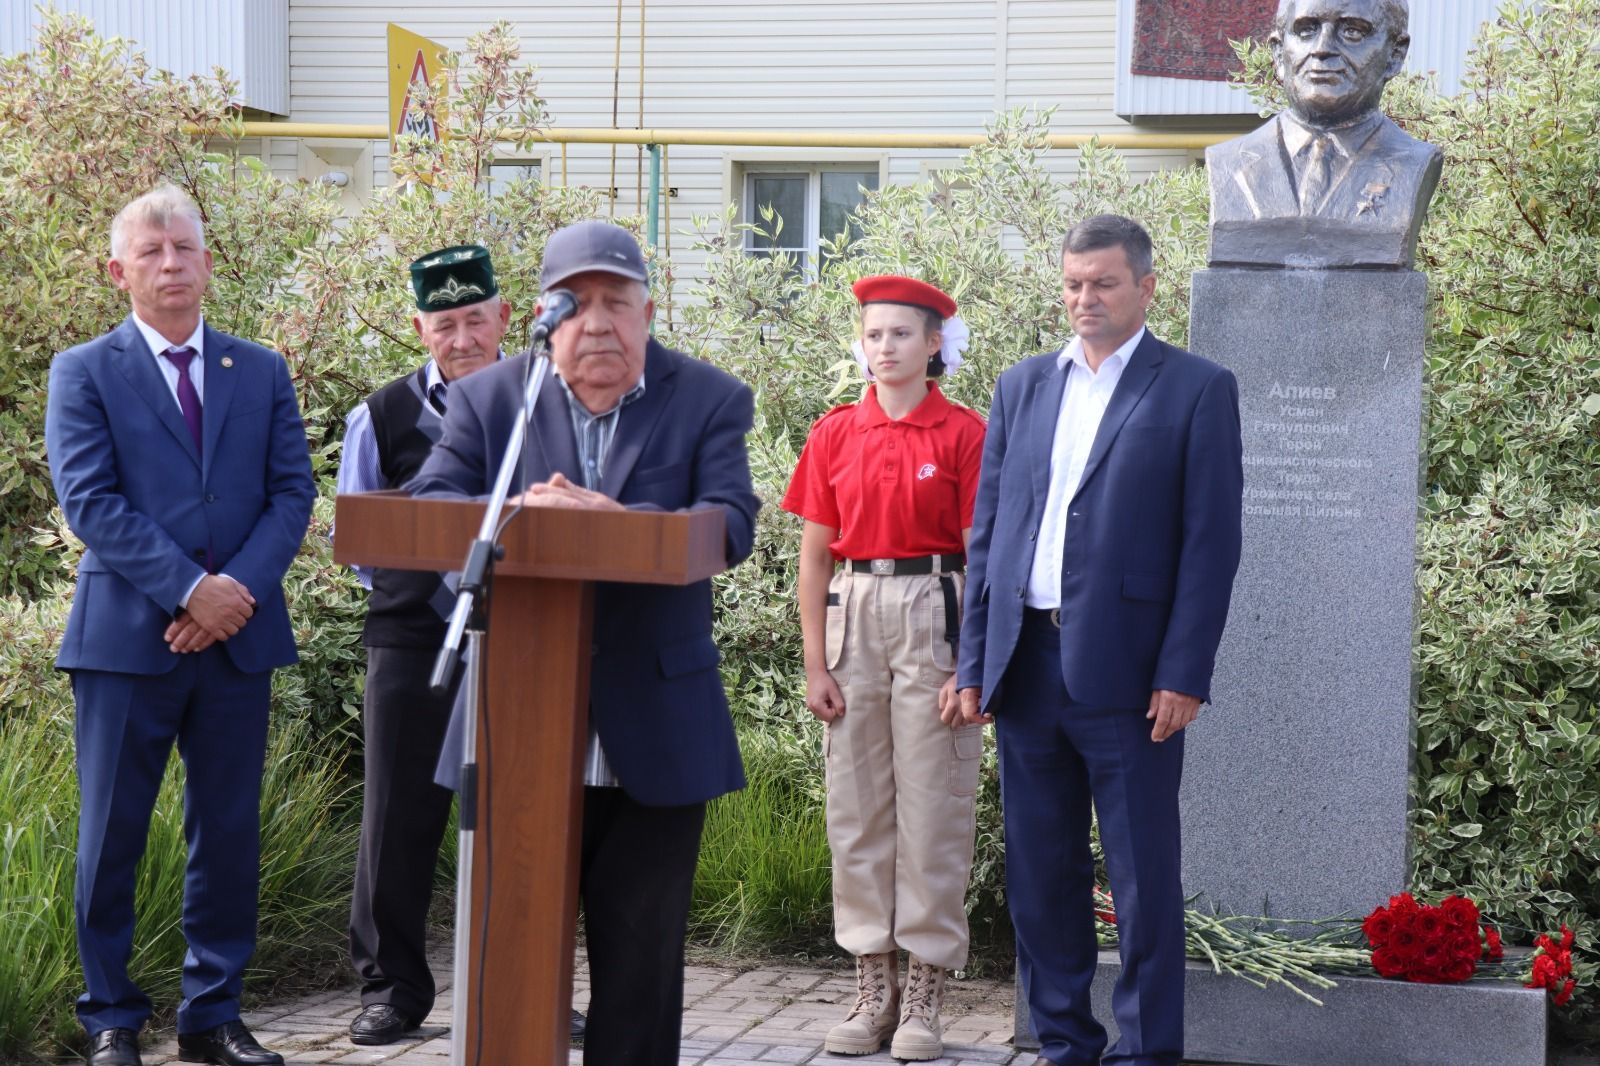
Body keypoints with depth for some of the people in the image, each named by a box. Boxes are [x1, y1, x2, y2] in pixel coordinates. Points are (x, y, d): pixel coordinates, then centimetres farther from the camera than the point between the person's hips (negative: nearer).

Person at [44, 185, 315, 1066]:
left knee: (230, 835, 7)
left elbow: (293, 492, 5)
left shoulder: (262, 372, 12)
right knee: (112, 837, 3)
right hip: (127, 634, -3)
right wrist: (190, 589, -17)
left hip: (239, 635, 3)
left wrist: (241, 587, -12)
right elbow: (89, 502, -9)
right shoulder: (84, 374, 2)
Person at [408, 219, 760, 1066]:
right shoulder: (487, 398, 4)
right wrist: (516, 514, -27)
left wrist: (614, 519, -29)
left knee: (642, 958, 8)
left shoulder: (709, 400, 0)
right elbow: (426, 504, -7)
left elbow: (731, 522, -13)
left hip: (655, 732, -1)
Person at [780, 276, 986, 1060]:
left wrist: (972, 666, -10)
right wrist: (815, 665, 1)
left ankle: (924, 997, 7)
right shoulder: (835, 433, 6)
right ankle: (873, 989, 16)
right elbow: (814, 554, 7)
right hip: (855, 614, 4)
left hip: (934, 614, -3)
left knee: (932, 810, 0)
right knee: (856, 805, 6)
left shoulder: (964, 434, -3)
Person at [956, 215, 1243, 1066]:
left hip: (1125, 671, -5)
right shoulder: (1022, 387, 13)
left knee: (1143, 876, 1)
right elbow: (987, 531, 13)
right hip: (1026, 666, 5)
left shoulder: (1197, 389, -1)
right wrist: (975, 662, 8)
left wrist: (1184, 675, -11)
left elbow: (1211, 541, -5)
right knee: (1039, 870, 11)